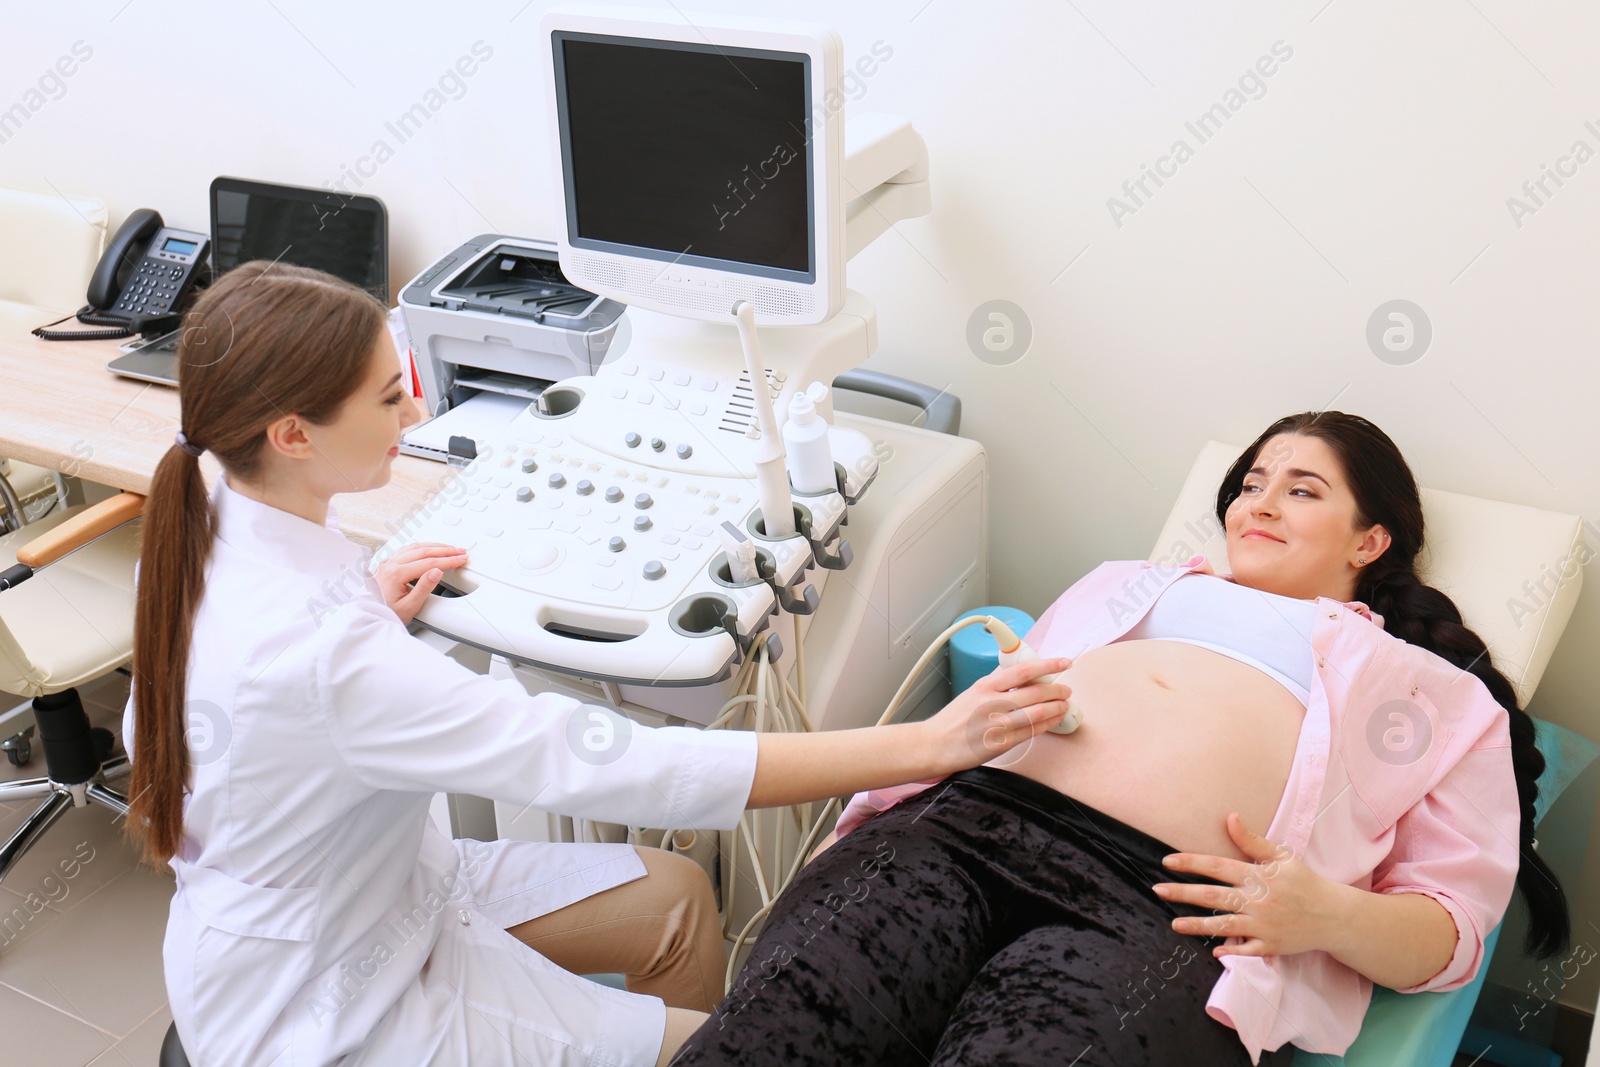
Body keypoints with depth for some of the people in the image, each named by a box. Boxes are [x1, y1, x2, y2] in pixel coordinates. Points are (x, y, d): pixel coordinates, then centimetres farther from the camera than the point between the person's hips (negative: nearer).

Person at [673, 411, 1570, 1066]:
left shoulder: (1434, 692, 26)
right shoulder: (1137, 583, 34)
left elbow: (1450, 925, 17)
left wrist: (1329, 915, -6)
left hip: (1161, 907, -2)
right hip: (971, 816, 3)